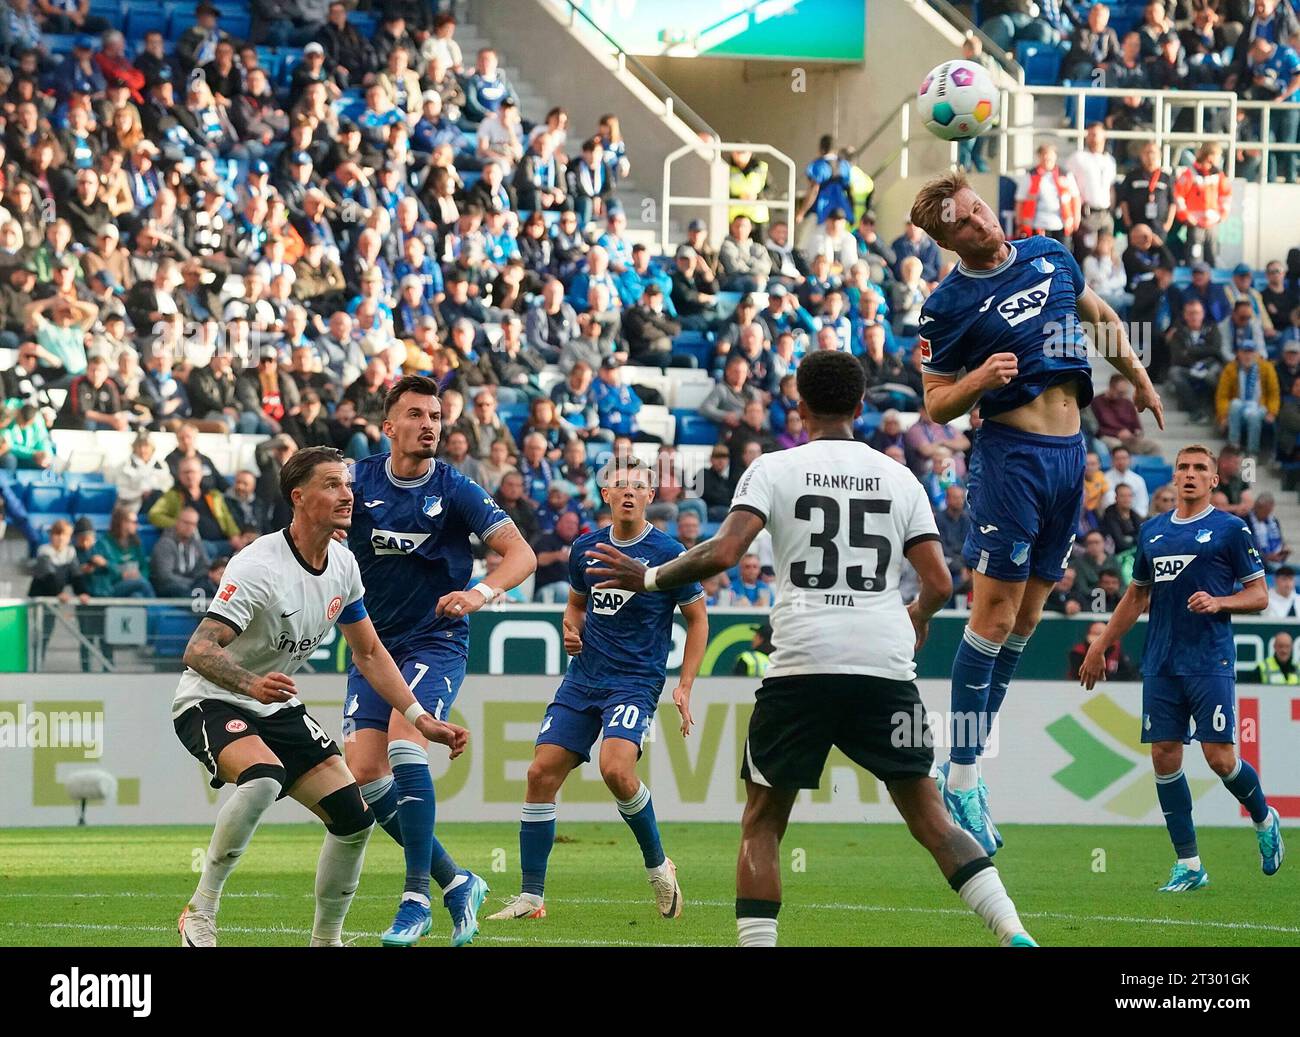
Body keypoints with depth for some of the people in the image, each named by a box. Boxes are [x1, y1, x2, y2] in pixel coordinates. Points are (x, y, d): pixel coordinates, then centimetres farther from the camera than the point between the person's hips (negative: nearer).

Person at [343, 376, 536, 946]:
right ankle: (456, 882, 8)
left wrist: (482, 593, -30)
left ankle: (416, 898, -22)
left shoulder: (455, 491, -8)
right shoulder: (358, 482, -2)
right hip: (374, 645, 4)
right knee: (363, 772, -8)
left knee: (404, 737, -27)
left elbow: (521, 554, -10)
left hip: (437, 640, -4)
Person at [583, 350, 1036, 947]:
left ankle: (756, 946, 1)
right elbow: (939, 583, 8)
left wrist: (650, 578, 6)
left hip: (801, 666, -2)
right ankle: (1014, 934, -4)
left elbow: (723, 553, -10)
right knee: (928, 815, 8)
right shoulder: (899, 478, 12)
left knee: (761, 823, 11)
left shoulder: (773, 470, 3)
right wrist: (917, 618, 31)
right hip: (886, 668, 2)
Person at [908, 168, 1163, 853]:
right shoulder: (948, 306, -6)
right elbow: (936, 405, -2)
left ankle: (965, 762, 13)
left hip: (1069, 455, 6)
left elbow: (1100, 316, 27)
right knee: (994, 614, -10)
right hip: (1010, 455, -6)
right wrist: (981, 378, -20)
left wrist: (1139, 380, 29)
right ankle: (961, 779, -6)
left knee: (1025, 620, 7)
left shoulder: (1050, 256, 9)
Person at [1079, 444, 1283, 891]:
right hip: (1161, 664, 5)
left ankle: (1264, 819, 21)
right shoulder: (1152, 531, 15)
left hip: (1211, 663, -5)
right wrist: (1100, 646, 22)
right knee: (1164, 756, -1)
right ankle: (1189, 865, 5)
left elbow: (1259, 594, 1)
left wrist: (1219, 602, -17)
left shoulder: (1230, 529, 1)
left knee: (1220, 757, -10)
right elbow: (1136, 595, 25)